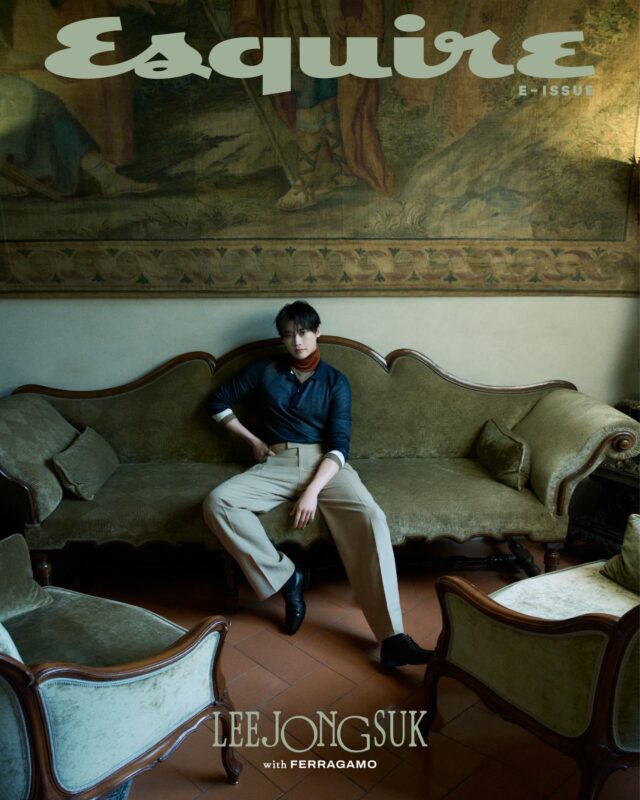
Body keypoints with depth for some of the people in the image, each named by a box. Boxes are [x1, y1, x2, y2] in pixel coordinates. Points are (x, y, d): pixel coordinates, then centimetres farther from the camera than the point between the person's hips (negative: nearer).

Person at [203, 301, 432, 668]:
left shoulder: (336, 381, 6)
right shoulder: (265, 370, 11)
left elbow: (339, 445, -4)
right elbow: (219, 402, 19)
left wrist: (313, 490, -20)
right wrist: (253, 439, 8)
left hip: (325, 464, -1)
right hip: (276, 464, 2)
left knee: (371, 518, -31)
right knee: (217, 502, -28)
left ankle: (392, 637, -31)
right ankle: (286, 577, -16)